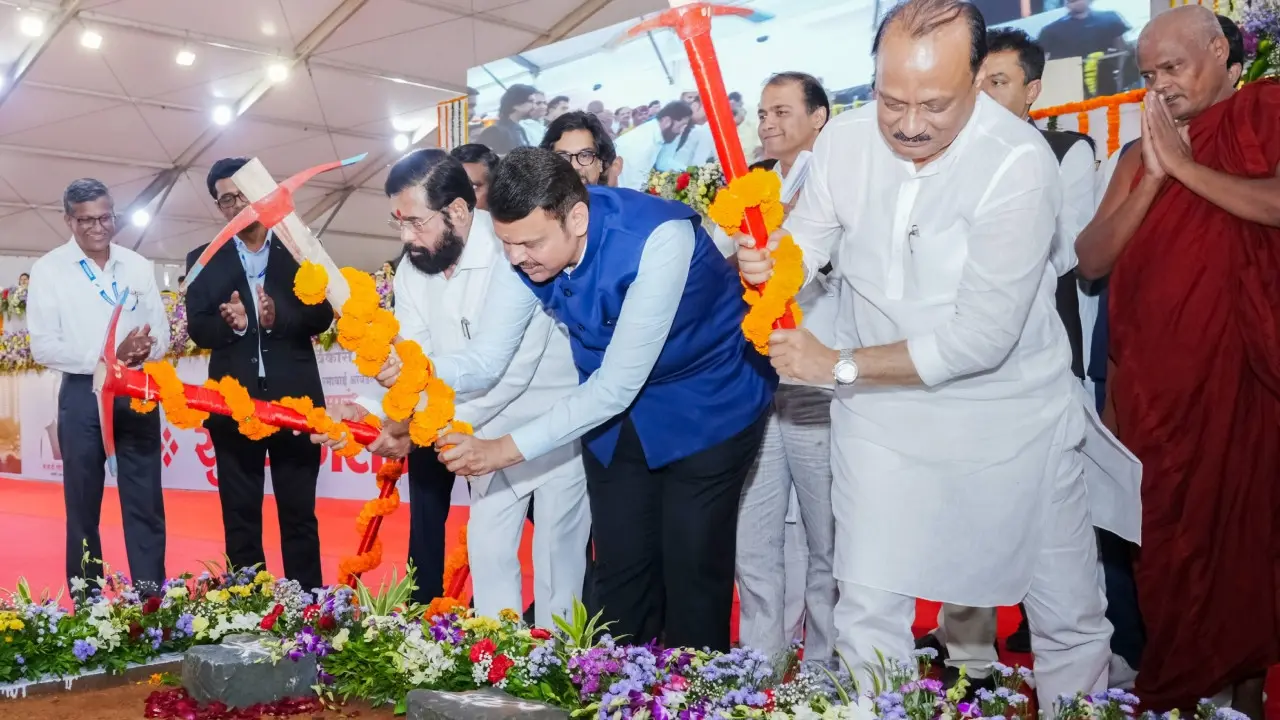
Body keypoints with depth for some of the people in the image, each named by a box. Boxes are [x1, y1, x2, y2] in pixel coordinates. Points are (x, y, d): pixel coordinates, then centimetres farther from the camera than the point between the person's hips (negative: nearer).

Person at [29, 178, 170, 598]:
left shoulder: (139, 266, 8)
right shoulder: (49, 269, -1)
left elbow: (162, 334, 9)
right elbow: (43, 347, -8)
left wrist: (143, 351, -15)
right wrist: (107, 357, -19)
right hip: (83, 395, -2)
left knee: (145, 501, 4)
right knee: (83, 504, 6)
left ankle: (152, 597, 11)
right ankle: (86, 599, 15)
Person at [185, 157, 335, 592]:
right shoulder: (204, 260, 9)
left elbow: (322, 313, -1)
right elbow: (197, 329, -1)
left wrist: (280, 316, -20)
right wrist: (231, 323, -22)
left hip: (295, 400, -1)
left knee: (299, 514, 6)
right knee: (240, 516, 8)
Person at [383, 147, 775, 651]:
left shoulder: (658, 239, -33)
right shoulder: (526, 247, -16)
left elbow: (618, 384, -31)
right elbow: (486, 360, -10)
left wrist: (509, 449, -31)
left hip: (707, 404, -5)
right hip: (614, 407, 5)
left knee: (691, 573, -2)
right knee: (620, 571, 11)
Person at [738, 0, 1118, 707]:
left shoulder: (1020, 162, -23)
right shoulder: (845, 137, -9)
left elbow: (981, 338, -26)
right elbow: (808, 237, 6)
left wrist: (839, 365, -21)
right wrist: (768, 259, -18)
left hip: (1012, 415, -3)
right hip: (883, 411, 3)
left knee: (1069, 620, 10)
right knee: (867, 612, 9)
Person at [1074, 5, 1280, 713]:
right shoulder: (1142, 152, 12)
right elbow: (1091, 260, 3)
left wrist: (1184, 164, -10)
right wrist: (1152, 176, -5)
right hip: (1149, 374, 3)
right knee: (1160, 527, 7)